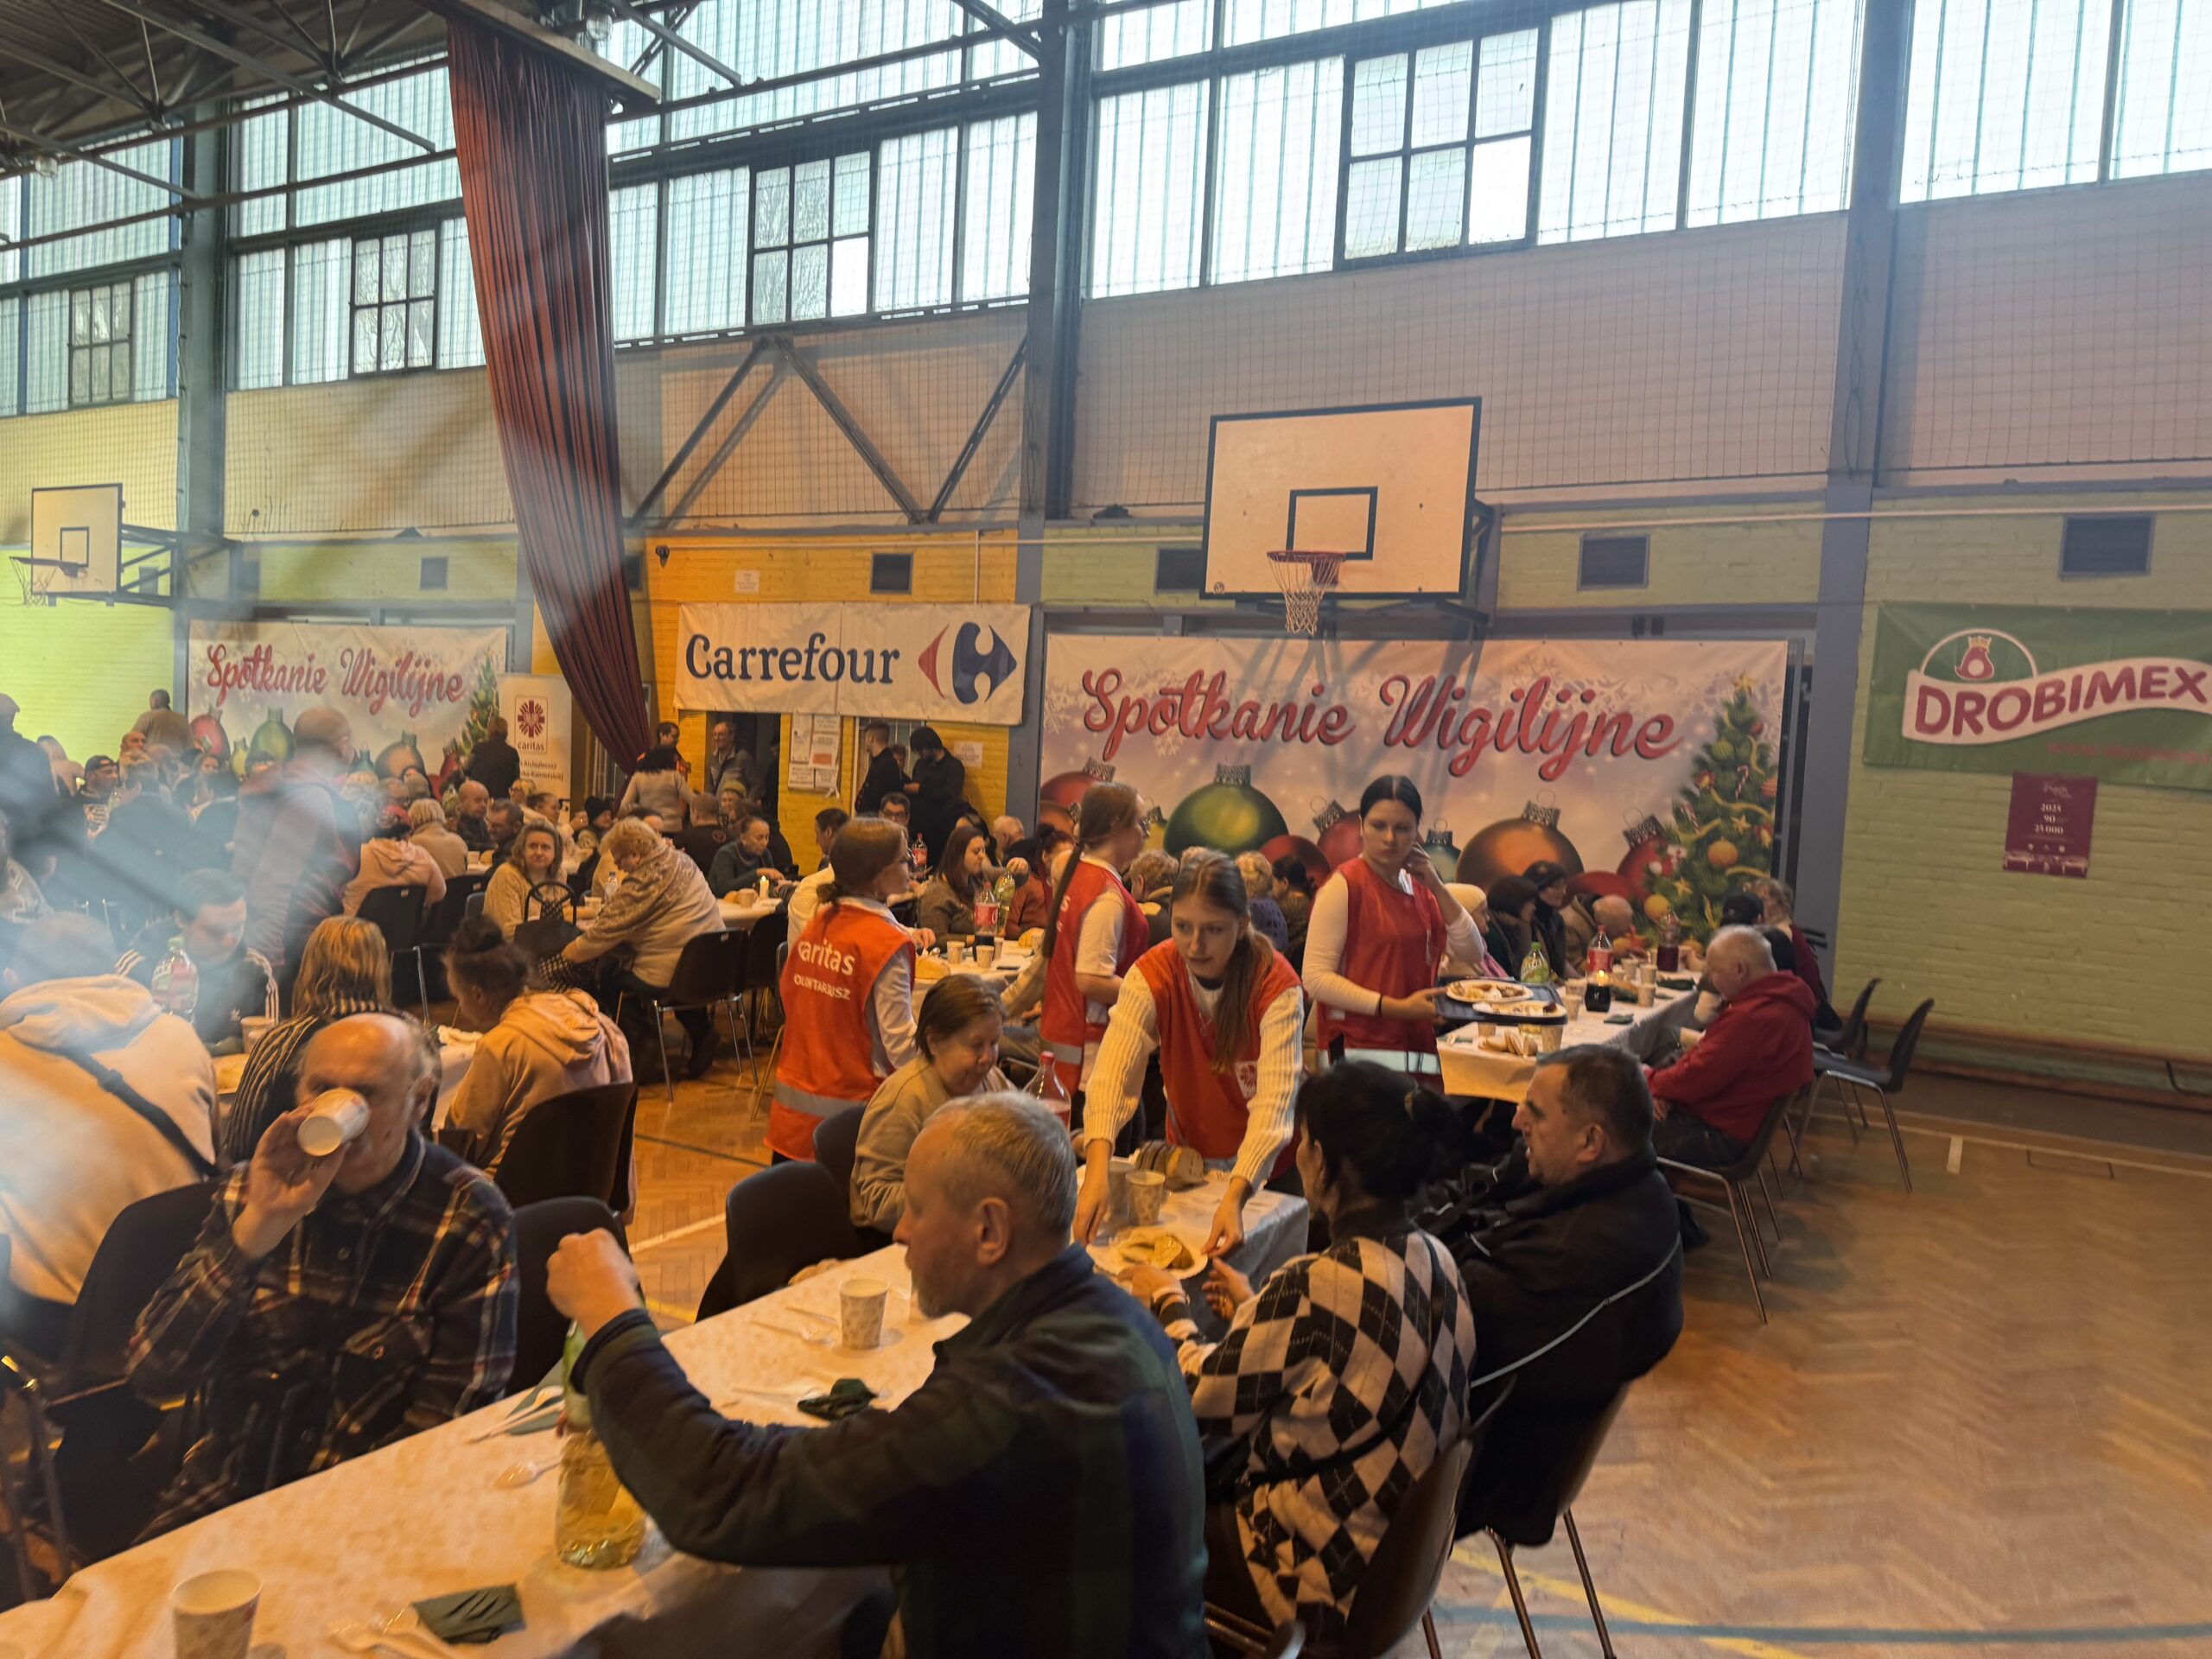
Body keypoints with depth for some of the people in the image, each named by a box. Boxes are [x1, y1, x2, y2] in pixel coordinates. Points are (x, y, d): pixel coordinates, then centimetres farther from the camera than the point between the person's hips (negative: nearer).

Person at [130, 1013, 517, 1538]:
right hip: (224, 1490, 4)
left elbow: (451, 1420, -7)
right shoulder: (251, 1192, 3)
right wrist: (257, 1228, -18)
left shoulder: (470, 1219, -8)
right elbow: (152, 1373, -6)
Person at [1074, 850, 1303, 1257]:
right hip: (1187, 1158, 2)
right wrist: (1097, 1166, -50)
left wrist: (1235, 1196, -50)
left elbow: (1275, 1100, -36)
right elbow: (1113, 1072, -33)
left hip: (1265, 1168, -2)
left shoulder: (1275, 984, -26)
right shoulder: (1154, 974, -20)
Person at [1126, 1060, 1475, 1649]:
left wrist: (1170, 1305, 1)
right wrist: (1256, 1308, 14)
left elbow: (1207, 1398, -15)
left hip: (1324, 1580, -7)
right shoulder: (1434, 1259, -7)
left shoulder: (1318, 1285, -30)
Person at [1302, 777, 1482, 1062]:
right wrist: (1398, 1008, -20)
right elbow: (1316, 978, -19)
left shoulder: (1418, 885, 8)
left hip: (1418, 1043, 6)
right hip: (1360, 1046, -6)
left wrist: (1437, 886, -4)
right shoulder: (1344, 884, -13)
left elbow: (1469, 951, 5)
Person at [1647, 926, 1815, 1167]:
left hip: (1726, 1138, -11)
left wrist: (1652, 1081, -5)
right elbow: (1706, 1058, 10)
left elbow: (1697, 1079, -24)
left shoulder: (1750, 1019, -27)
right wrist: (1664, 1087, -4)